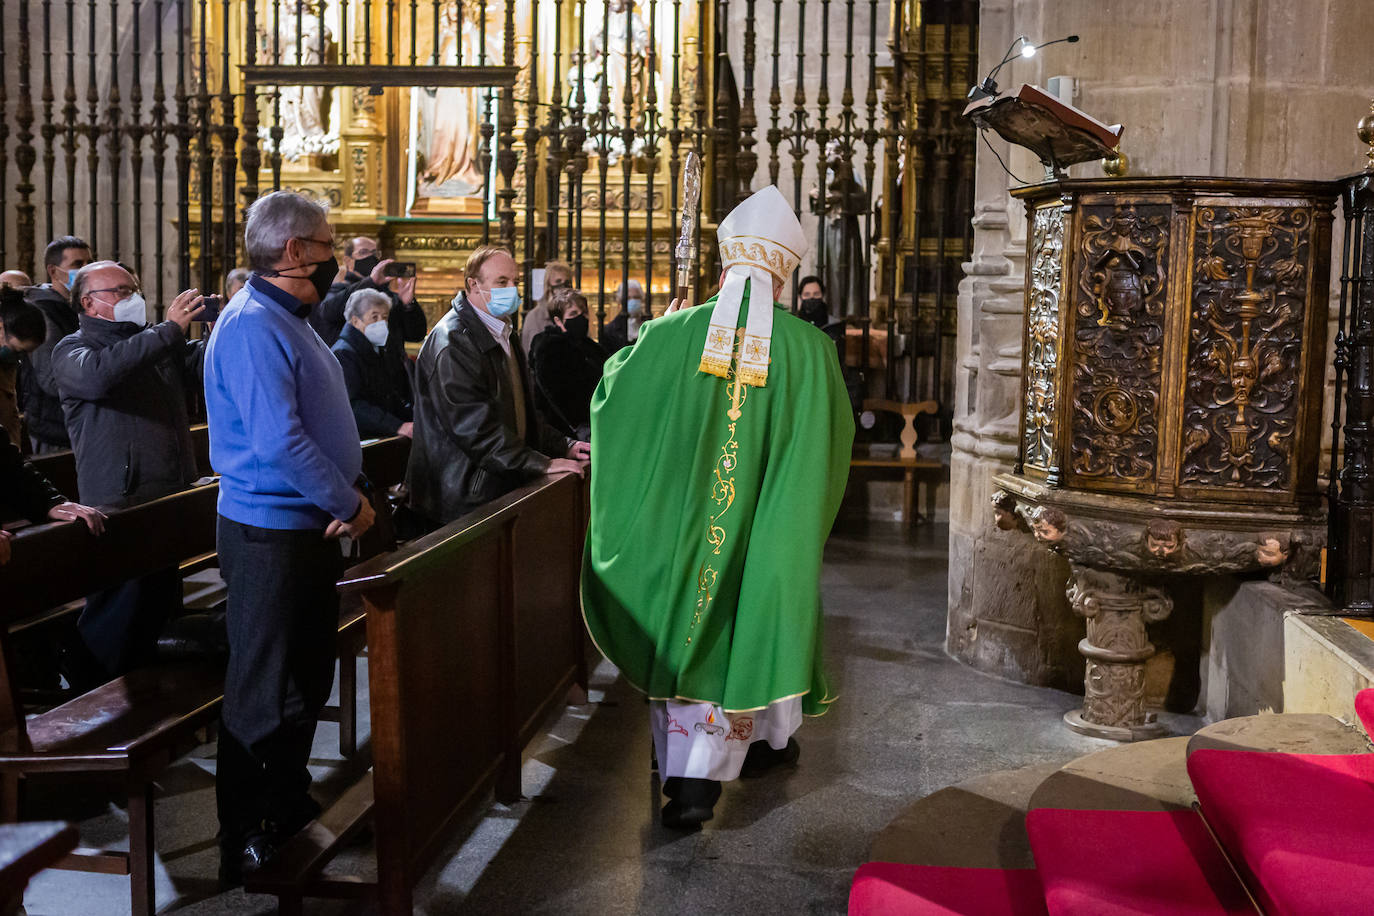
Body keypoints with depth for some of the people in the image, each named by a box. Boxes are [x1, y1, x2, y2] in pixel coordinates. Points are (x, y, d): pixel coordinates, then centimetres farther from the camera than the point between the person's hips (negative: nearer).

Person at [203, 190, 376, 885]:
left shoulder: (288, 322, 14)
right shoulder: (252, 325, -18)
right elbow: (278, 442, -26)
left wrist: (347, 497, 1)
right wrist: (350, 503, -16)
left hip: (309, 528, 10)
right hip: (268, 533, -10)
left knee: (308, 678, 20)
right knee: (264, 694, -1)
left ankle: (289, 806, 37)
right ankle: (245, 846, 13)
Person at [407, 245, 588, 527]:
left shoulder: (502, 335, 17)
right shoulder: (453, 340, -15)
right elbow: (474, 424, -23)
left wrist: (563, 446, 10)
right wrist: (540, 464, -23)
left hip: (504, 488, 9)